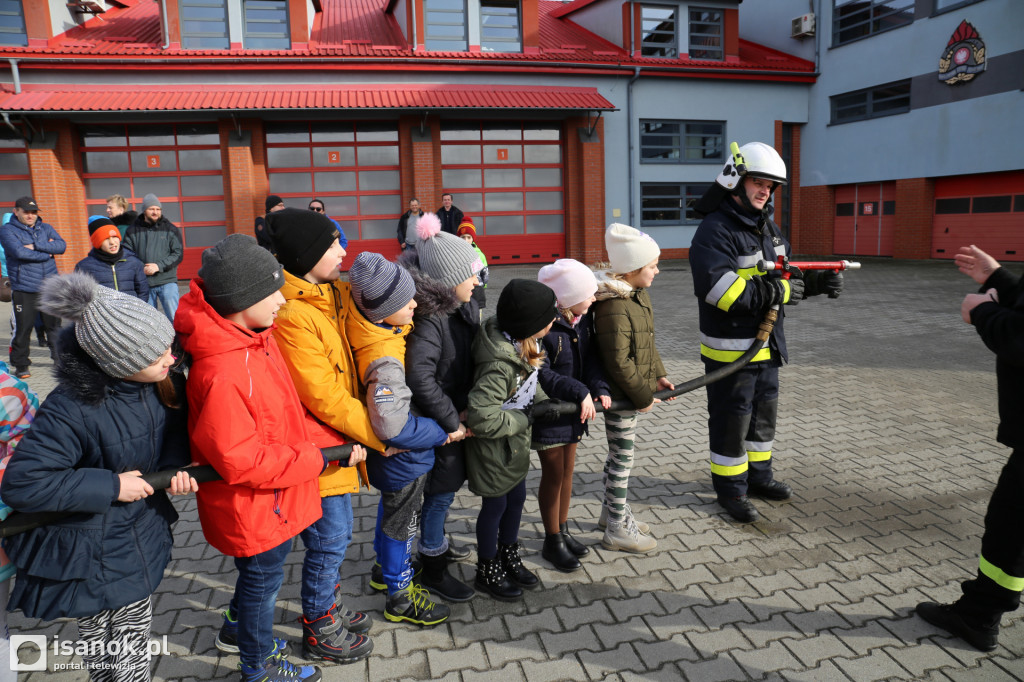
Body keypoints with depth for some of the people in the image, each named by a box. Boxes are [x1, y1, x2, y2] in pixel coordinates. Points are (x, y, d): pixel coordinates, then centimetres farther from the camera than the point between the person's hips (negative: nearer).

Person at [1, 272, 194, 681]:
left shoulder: (162, 383, -12)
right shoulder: (72, 410, -30)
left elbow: (172, 423, 6)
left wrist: (176, 465, -13)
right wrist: (110, 486, -26)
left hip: (141, 536, 6)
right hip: (91, 556, -5)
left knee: (135, 645, 24)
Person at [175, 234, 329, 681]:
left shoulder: (253, 336, -5)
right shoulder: (223, 376, -35)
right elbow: (241, 461, -32)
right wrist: (314, 460, -22)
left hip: (272, 499, 8)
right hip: (254, 509, -8)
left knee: (261, 572, 31)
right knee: (263, 580, 17)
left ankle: (238, 627, 59)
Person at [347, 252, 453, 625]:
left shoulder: (370, 326, -13)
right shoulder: (384, 360, -37)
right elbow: (394, 427, -37)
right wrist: (445, 431, -24)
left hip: (394, 457, 9)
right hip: (402, 458, -8)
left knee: (391, 511, 29)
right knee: (401, 522, 12)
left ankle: (388, 568, 53)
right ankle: (400, 598, 34)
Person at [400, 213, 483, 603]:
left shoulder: (465, 308, 1)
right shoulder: (429, 320, -26)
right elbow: (420, 379, -32)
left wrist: (469, 408, -5)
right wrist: (453, 421, -22)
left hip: (459, 417, 8)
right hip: (438, 424, -8)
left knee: (448, 485, 23)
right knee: (441, 492, 5)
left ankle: (438, 543, 46)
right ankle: (433, 571, 24)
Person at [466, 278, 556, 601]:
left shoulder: (521, 344, -7)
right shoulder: (500, 365, -36)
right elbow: (481, 417, -39)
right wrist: (522, 419, -25)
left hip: (515, 444, 9)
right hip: (494, 448, -8)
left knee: (516, 498, 23)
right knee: (496, 505, 12)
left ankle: (509, 559, 47)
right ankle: (487, 572, 37)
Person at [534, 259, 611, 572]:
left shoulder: (584, 318, -3)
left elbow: (590, 357, -1)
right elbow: (542, 375, -25)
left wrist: (600, 387, -17)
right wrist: (580, 392, -28)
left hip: (574, 409, 7)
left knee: (568, 470, 19)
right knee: (553, 475, 6)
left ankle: (563, 531, 38)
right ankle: (552, 542, 26)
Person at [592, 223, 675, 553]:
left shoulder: (640, 295, 7)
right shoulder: (613, 309, -26)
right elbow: (619, 363, -25)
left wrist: (658, 376, 8)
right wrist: (643, 396, -17)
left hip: (635, 391, 10)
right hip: (620, 397, -10)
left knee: (619, 453, 21)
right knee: (622, 458, 2)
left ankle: (612, 512, 38)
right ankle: (617, 531, 16)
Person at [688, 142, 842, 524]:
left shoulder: (768, 227, 12)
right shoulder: (715, 230, -19)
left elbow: (784, 277, 18)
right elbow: (719, 289, -31)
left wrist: (817, 283, -2)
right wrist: (778, 291, -26)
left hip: (766, 345, 9)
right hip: (730, 348, -9)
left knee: (764, 413, 21)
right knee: (731, 419, 4)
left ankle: (758, 476, 40)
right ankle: (730, 489, 21)